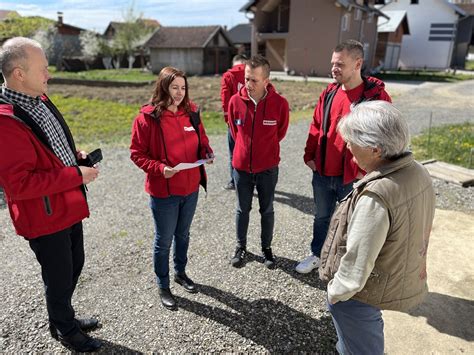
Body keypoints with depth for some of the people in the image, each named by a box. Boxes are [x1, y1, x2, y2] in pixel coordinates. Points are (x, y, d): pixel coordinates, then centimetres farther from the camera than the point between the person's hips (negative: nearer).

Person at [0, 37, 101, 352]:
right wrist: (76, 175, -25)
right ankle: (65, 329, 39)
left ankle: (64, 316, 49)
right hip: (45, 217, -9)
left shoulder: (39, 99, 4)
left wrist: (77, 155, 1)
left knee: (74, 265, 25)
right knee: (59, 276, 12)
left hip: (69, 207, 9)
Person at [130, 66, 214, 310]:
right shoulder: (147, 117, -14)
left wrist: (207, 153, -8)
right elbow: (137, 154, -10)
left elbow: (201, 140, 13)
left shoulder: (191, 112, 1)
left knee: (183, 234, 22)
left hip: (191, 188, 5)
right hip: (163, 192, -5)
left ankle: (180, 273, 46)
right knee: (164, 241, 10)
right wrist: (159, 168, -25)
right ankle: (163, 287, 31)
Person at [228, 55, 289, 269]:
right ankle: (241, 246, 35)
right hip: (241, 166, 1)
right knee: (242, 209, 16)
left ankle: (266, 247, 34)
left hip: (268, 168, -1)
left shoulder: (280, 103, -15)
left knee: (267, 210, 14)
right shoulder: (235, 101, -10)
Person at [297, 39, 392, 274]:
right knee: (321, 217, 21)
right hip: (322, 173, 5)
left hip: (352, 177, -5)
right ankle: (317, 255, 41)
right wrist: (310, 156, 4)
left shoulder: (376, 96, -14)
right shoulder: (329, 93, 3)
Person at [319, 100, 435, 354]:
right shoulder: (418, 172, -9)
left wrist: (336, 292, -11)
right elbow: (415, 230, 3)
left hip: (362, 293, -8)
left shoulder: (376, 196, -36)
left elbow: (357, 262, -29)